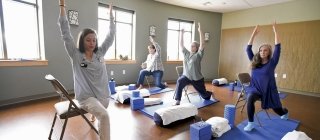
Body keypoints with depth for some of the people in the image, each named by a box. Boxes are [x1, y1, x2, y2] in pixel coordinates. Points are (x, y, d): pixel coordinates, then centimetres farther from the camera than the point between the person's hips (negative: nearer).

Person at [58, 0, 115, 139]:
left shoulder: (100, 53, 2)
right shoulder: (76, 55, -5)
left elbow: (111, 35, 6)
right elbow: (65, 34, -9)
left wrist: (111, 14, 10)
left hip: (103, 95, 4)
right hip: (86, 96, -4)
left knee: (101, 117, 25)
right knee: (104, 116, -28)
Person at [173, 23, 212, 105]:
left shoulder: (198, 55, -10)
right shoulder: (186, 53, 2)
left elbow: (202, 44, -22)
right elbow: (181, 44, 1)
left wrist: (200, 31, -27)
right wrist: (181, 33, -4)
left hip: (197, 78, -2)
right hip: (186, 76, 3)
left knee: (203, 94, 16)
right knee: (179, 81, -32)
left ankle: (211, 94, 54)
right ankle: (177, 101, -27)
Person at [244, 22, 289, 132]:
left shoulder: (272, 62, -9)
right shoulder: (255, 61, -3)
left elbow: (278, 48, -19)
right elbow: (248, 49, -8)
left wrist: (275, 31, -18)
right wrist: (254, 34, -12)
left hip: (268, 90, -1)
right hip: (255, 88, 1)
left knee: (277, 109, 19)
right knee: (250, 99, -33)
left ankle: (285, 112, 60)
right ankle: (251, 123, -19)